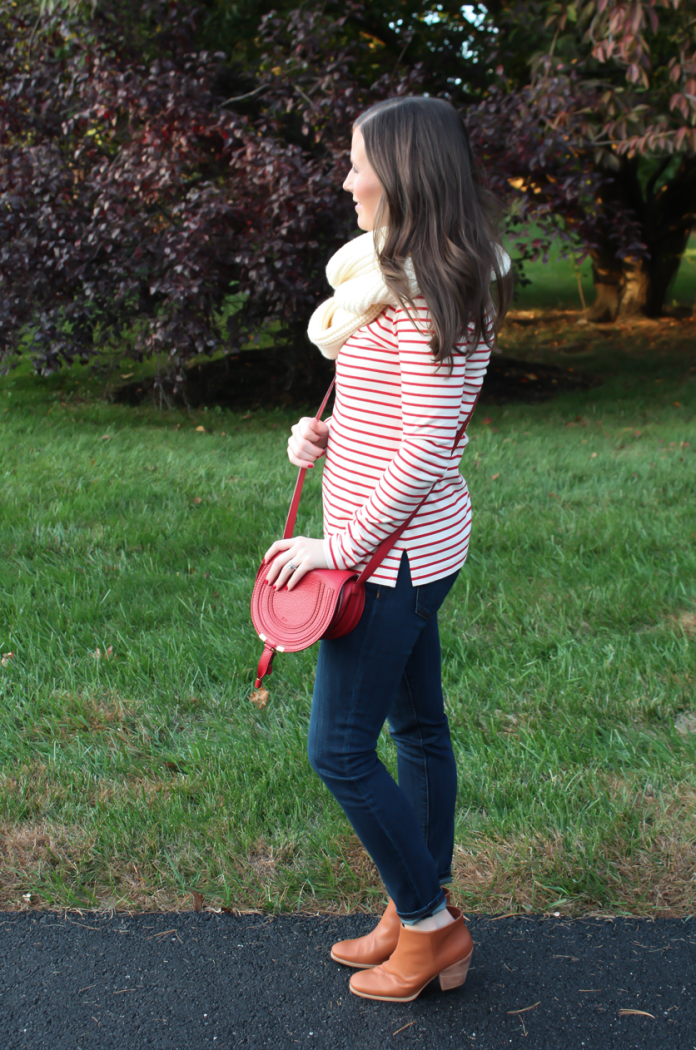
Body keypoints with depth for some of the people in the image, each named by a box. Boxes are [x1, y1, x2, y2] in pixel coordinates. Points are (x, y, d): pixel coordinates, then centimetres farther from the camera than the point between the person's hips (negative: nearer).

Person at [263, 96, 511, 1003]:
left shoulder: (424, 294, -21)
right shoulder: (407, 276, 11)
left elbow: (426, 448, -25)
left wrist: (342, 546, -19)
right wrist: (327, 435, 4)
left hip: (392, 548, -10)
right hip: (408, 544, 10)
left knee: (340, 748, 0)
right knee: (418, 726, 17)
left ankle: (429, 924, 16)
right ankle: (421, 918, 31)